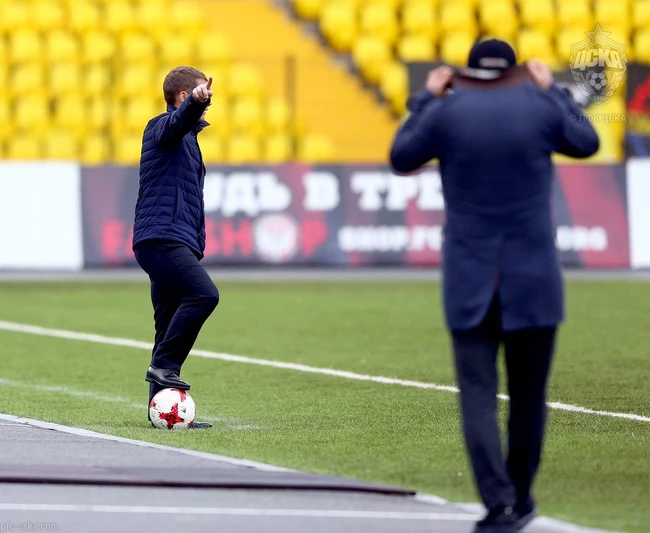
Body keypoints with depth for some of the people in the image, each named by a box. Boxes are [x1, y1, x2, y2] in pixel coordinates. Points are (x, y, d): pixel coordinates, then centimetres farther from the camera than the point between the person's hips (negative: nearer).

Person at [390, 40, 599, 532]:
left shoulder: (446, 113, -3)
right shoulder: (540, 106, -1)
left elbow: (401, 159, 13)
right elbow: (586, 142, 18)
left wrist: (426, 99, 20)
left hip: (469, 284, -1)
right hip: (534, 281, 1)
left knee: (478, 395, -3)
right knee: (528, 395, 12)